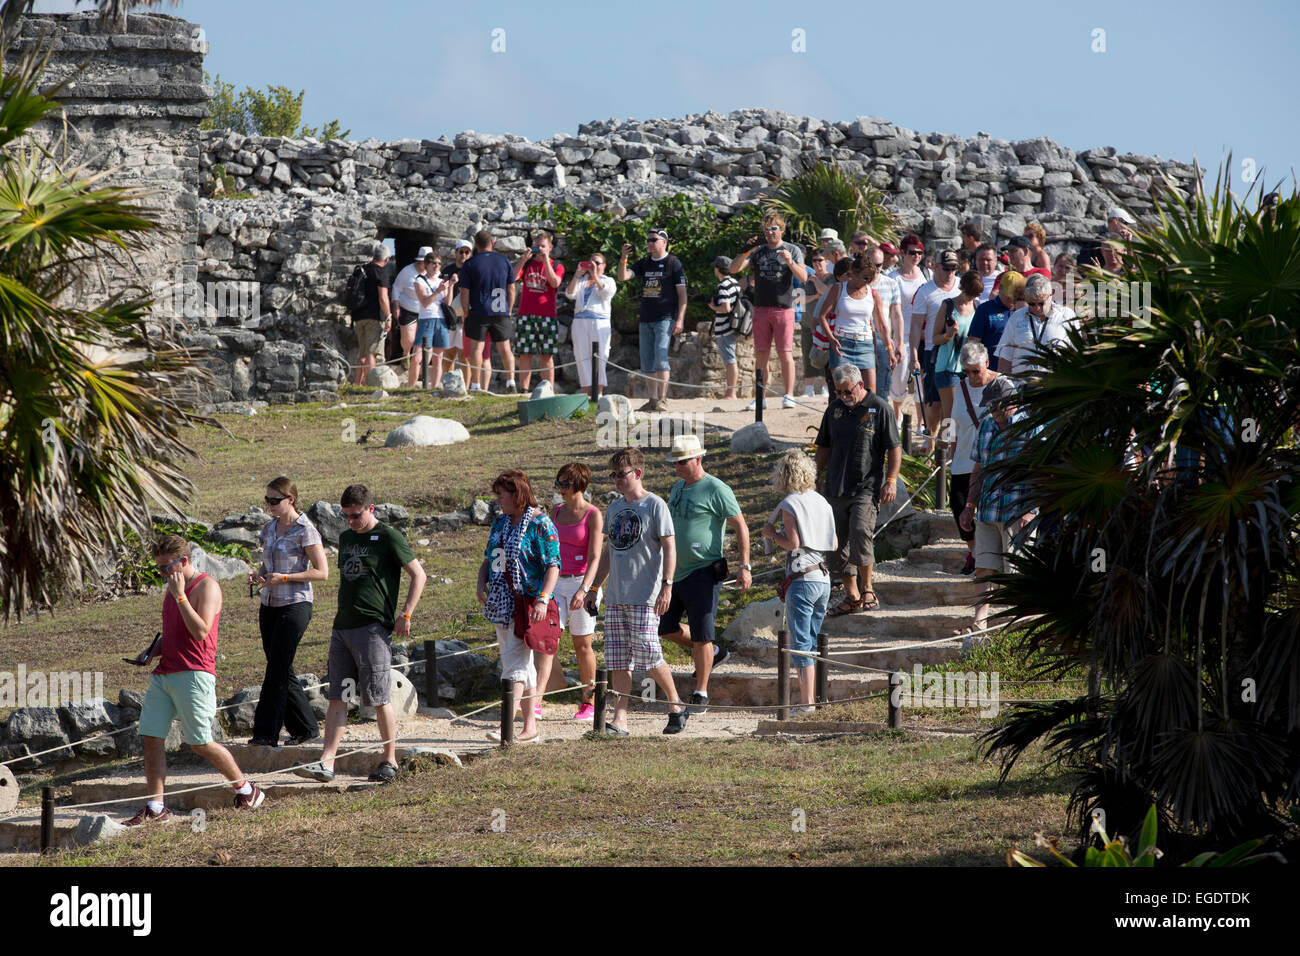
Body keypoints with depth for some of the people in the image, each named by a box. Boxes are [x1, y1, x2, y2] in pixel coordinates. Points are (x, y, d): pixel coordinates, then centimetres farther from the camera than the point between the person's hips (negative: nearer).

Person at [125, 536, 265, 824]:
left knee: (200, 743, -5)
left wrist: (180, 596, -19)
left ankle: (246, 789, 13)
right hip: (164, 673, 8)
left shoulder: (206, 587, -7)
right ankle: (155, 808, 2)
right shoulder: (172, 587, 20)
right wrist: (154, 651, 10)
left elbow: (201, 632, -19)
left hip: (194, 674, -8)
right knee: (151, 738, -1)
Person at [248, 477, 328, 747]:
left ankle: (266, 733, -10)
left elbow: (322, 572, -12)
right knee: (282, 672, 9)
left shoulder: (305, 531, -10)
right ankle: (305, 727, 20)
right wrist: (257, 575, 0)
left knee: (277, 671, -11)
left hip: (295, 605, -8)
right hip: (269, 605, 8)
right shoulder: (269, 529, 12)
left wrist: (284, 578, -19)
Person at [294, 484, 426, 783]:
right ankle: (326, 763, -2)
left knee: (379, 699, -3)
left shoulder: (389, 538, -5)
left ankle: (390, 761, 9)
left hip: (373, 628, -7)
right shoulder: (346, 538, 16)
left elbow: (418, 575, -5)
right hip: (342, 626, 7)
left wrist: (405, 615, -10)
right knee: (337, 698, 2)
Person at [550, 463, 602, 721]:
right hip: (557, 582, 5)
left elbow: (595, 558, -15)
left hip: (582, 583, -5)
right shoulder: (557, 512, 10)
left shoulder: (593, 515, -8)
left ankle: (588, 704, 14)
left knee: (582, 645, 2)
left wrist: (583, 590, -26)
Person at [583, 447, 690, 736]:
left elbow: (669, 547, -9)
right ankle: (619, 721, 2)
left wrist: (667, 585, -17)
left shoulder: (654, 505, -5)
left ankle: (676, 706, 11)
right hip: (616, 598, 7)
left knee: (648, 657, -9)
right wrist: (592, 587, 19)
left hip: (644, 597, -7)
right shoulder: (614, 507, 15)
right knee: (618, 661, 3)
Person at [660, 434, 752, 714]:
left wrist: (744, 567, -19)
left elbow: (741, 527, -11)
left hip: (702, 573, -8)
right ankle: (712, 654, 31)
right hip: (675, 573, 8)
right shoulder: (678, 487, 13)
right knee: (664, 626, 11)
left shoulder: (716, 489, -11)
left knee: (701, 635, -7)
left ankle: (700, 695, -1)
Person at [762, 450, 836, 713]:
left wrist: (771, 534, 0)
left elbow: (793, 543, -16)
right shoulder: (822, 502, 10)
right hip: (823, 578, 7)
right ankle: (810, 695, 18)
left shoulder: (789, 504, -9)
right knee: (812, 640, 15)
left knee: (800, 642, -5)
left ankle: (807, 702, -9)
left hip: (802, 579, -7)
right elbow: (834, 544, 11)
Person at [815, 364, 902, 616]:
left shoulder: (879, 408, -3)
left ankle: (867, 591, -10)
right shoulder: (834, 409, 12)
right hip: (836, 488, 6)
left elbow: (894, 448, -2)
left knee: (860, 532, -23)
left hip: (867, 486, -6)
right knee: (837, 542, 4)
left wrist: (891, 480, -10)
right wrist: (817, 476, 19)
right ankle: (852, 597, 15)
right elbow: (824, 447, 22)